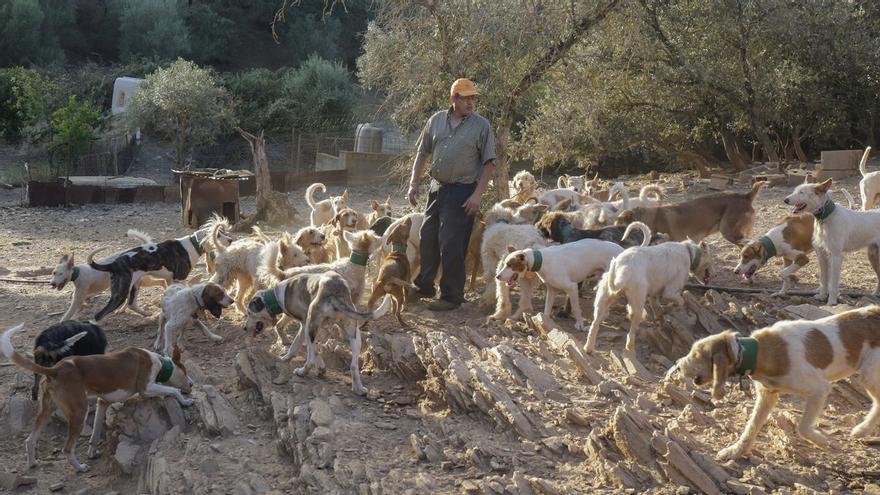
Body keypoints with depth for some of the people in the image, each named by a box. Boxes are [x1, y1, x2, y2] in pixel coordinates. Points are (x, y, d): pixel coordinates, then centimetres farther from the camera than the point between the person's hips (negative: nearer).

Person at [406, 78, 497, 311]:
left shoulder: (482, 126, -6)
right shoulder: (436, 121, 5)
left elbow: (489, 164, -6)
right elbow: (422, 154, 12)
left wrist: (477, 195, -14)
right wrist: (413, 184, 6)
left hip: (462, 191, -5)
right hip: (437, 187, 5)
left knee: (451, 244, -5)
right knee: (428, 238, 11)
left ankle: (451, 296, 6)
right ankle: (424, 286, 27)